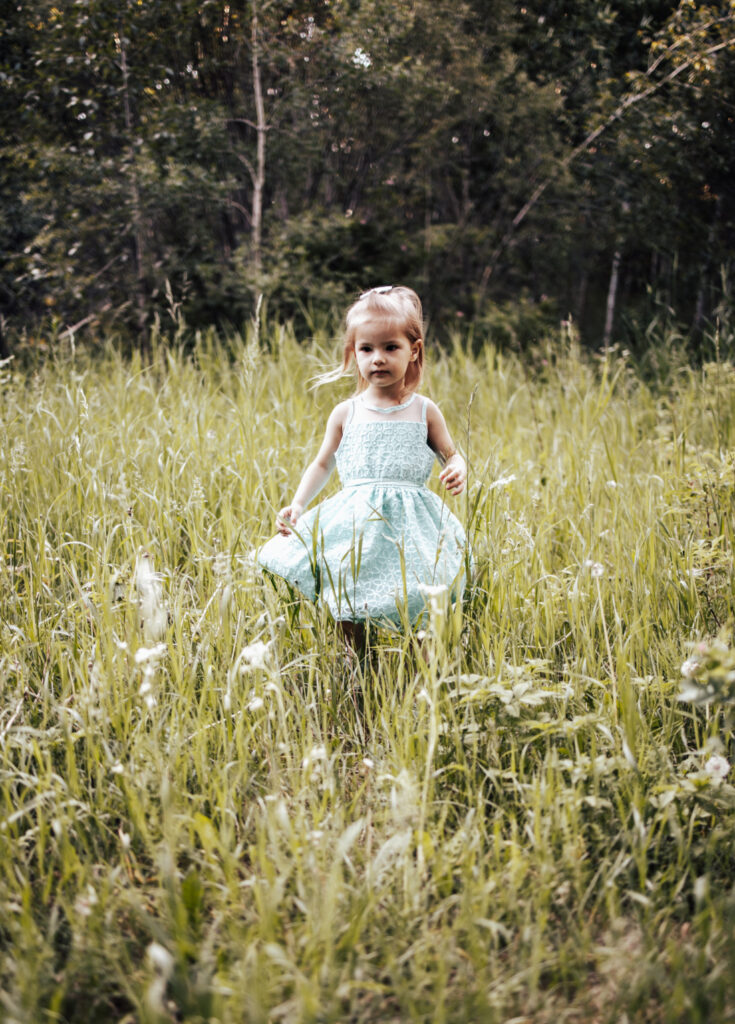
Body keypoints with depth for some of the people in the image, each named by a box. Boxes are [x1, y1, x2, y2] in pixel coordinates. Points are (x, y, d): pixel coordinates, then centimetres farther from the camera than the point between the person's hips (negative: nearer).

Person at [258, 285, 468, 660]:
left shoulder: (424, 411, 5)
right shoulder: (346, 413, 8)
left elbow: (451, 455, 13)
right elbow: (322, 464, 17)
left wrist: (457, 470, -11)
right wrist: (297, 505, 5)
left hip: (410, 525, -1)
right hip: (355, 523, 1)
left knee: (420, 603, -9)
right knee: (347, 603, 0)